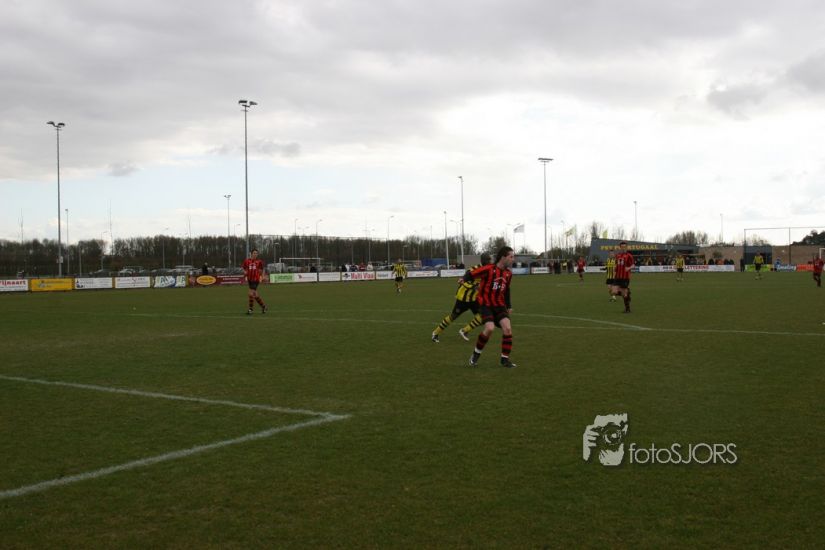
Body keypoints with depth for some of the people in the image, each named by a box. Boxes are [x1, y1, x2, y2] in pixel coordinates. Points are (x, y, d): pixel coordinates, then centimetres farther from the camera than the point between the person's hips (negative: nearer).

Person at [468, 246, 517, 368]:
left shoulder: (508, 273, 5)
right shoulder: (488, 269, -17)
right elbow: (472, 274, -7)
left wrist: (508, 306, 20)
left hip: (499, 305, 6)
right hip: (485, 304, -6)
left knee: (507, 328, -12)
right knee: (490, 328, -24)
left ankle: (505, 359, 0)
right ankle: (476, 353, 1)